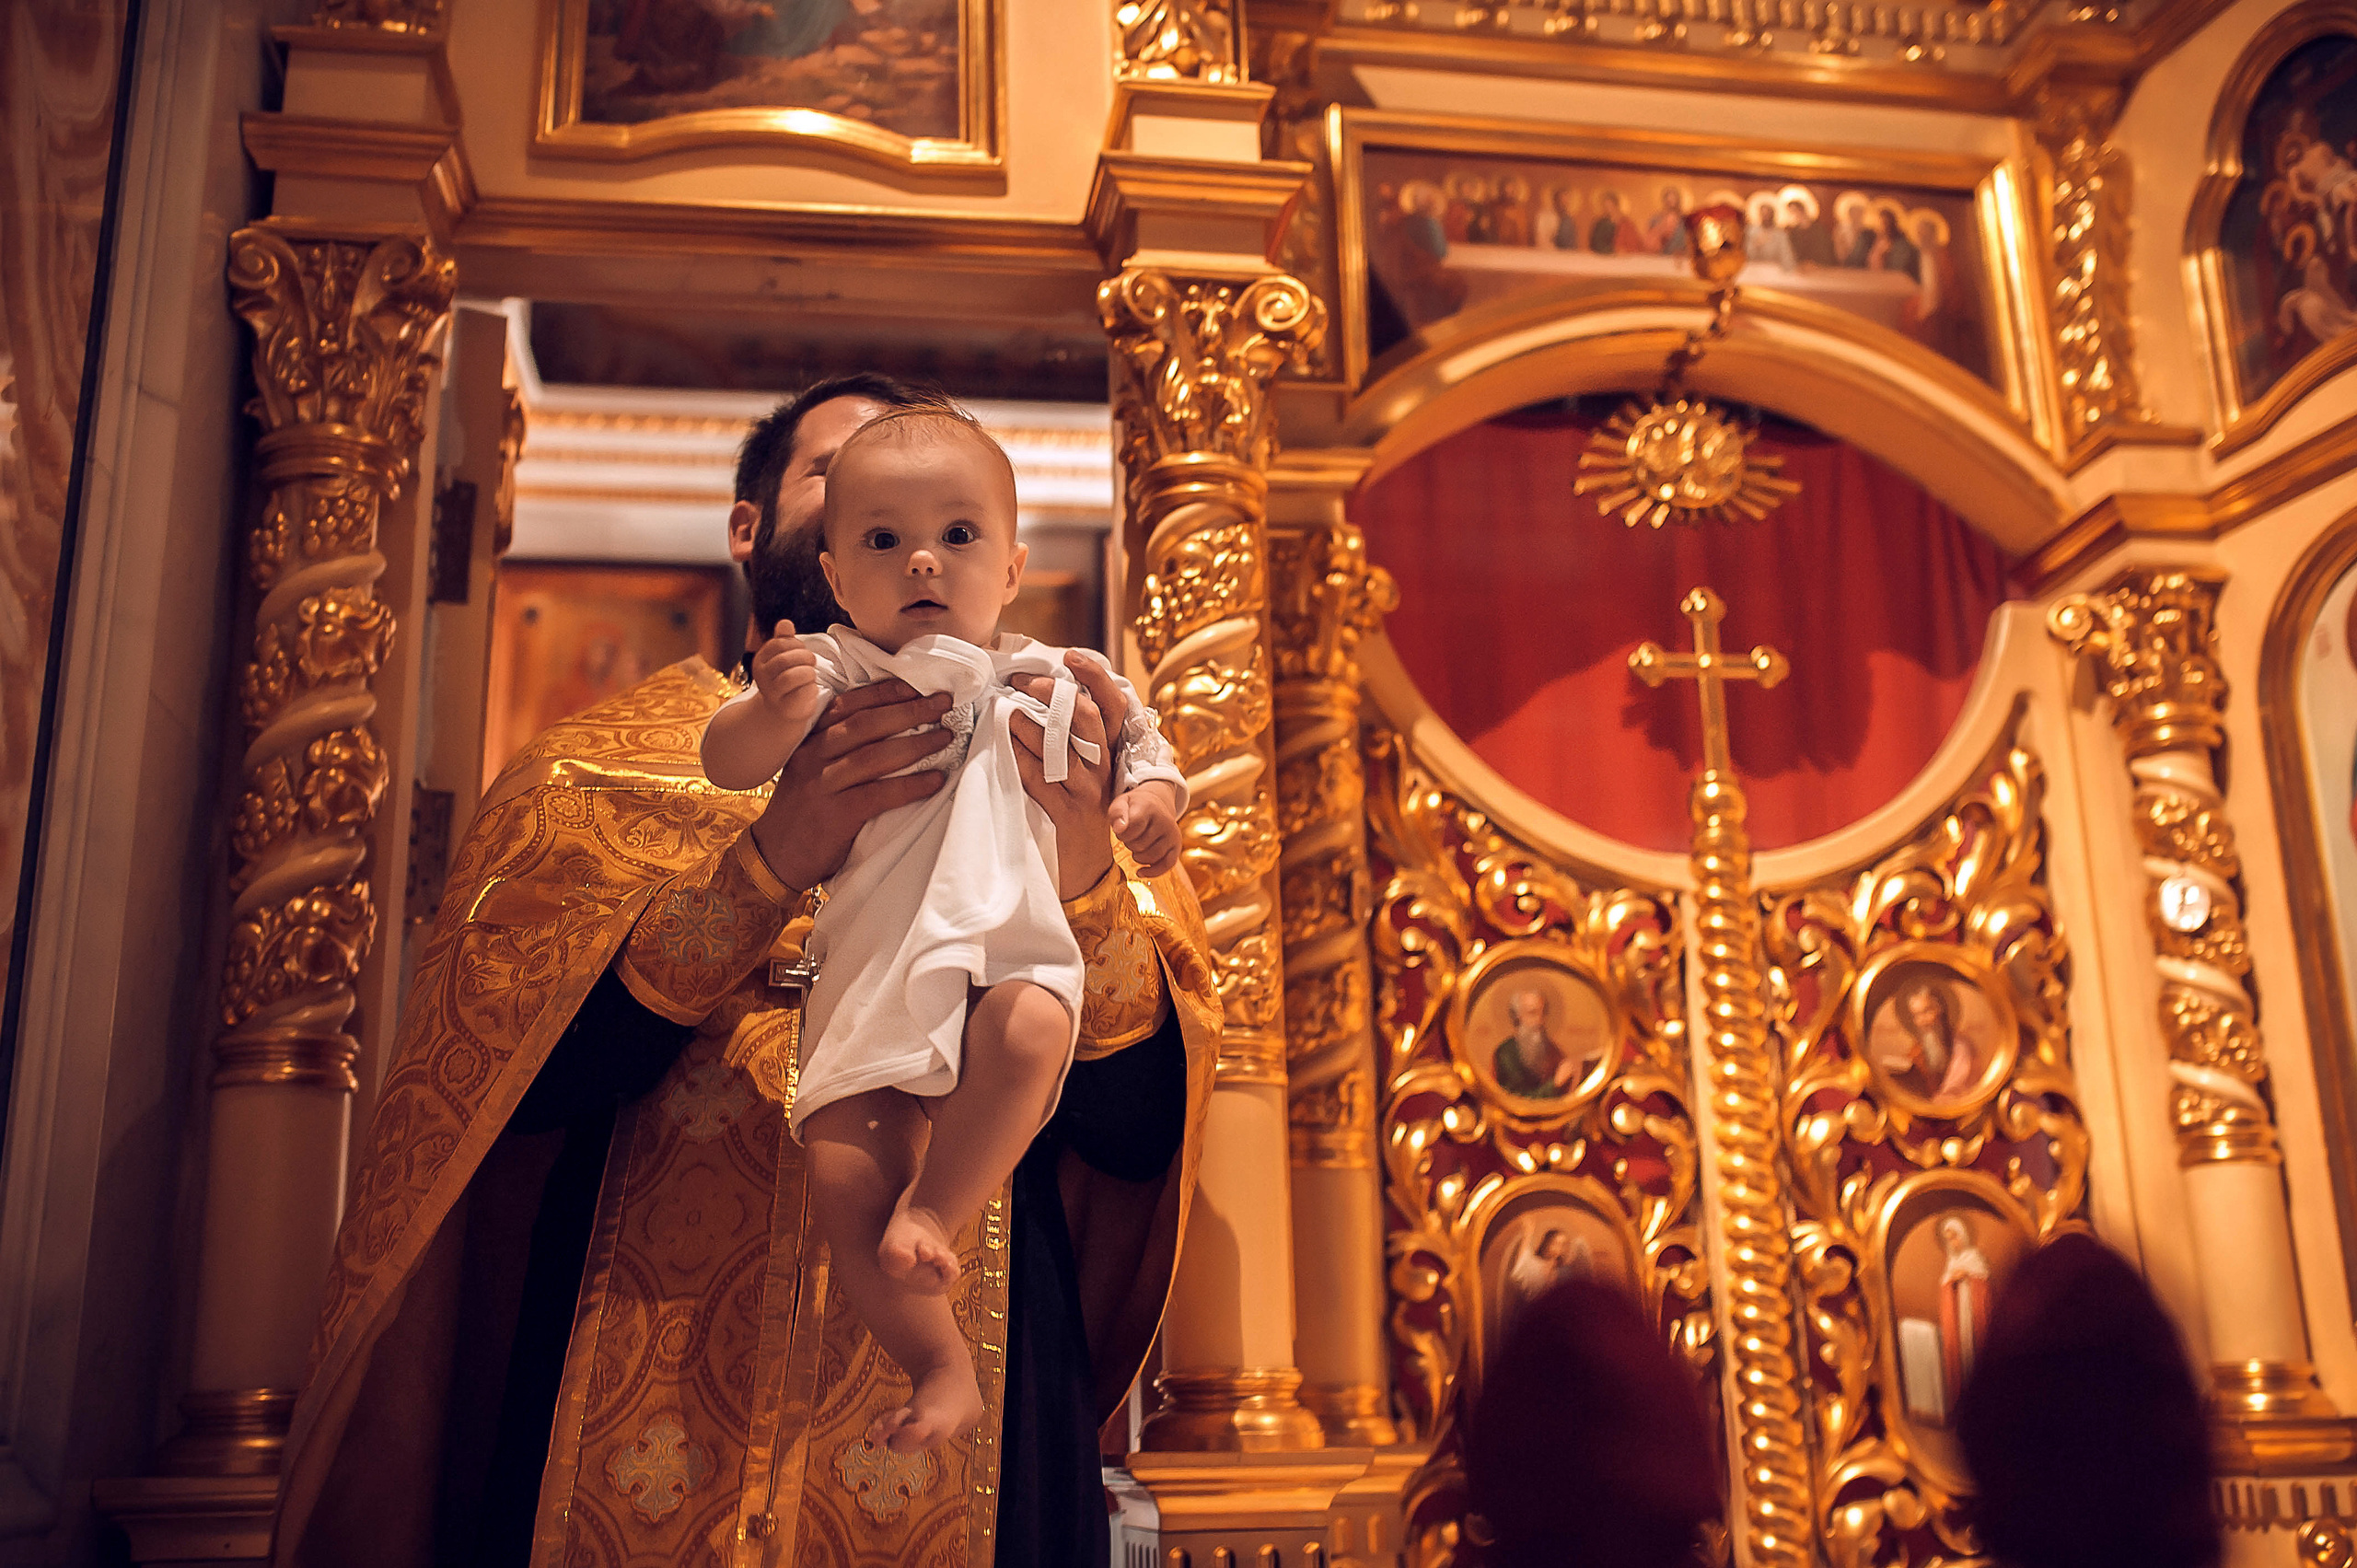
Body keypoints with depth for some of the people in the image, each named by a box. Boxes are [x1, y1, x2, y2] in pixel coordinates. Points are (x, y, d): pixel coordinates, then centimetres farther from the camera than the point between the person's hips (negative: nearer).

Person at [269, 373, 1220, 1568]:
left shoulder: (1032, 771, 7)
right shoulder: (616, 752, 7)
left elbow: (1139, 1128, -3)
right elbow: (511, 1069, -9)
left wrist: (1084, 883, -22)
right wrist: (767, 864, -22)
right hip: (633, 1389, 0)